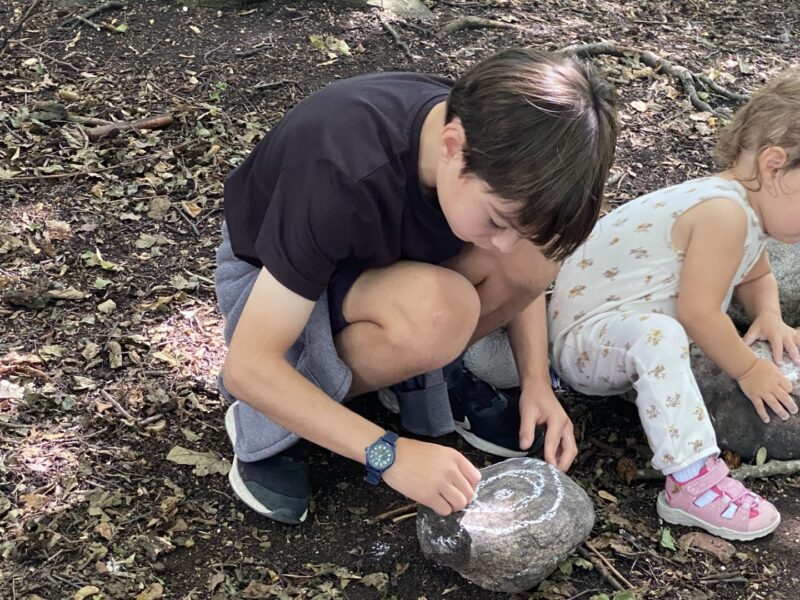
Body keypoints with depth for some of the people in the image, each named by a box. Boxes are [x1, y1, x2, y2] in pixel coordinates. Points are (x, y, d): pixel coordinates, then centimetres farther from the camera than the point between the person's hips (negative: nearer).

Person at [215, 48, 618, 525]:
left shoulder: (498, 150, -22)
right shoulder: (345, 177, -40)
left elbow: (524, 264, 1)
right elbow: (247, 367, -36)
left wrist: (537, 382, -13)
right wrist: (389, 453, -41)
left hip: (379, 258, 5)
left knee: (535, 252, -24)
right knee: (435, 313, -37)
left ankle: (424, 372, 1)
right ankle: (271, 423, -12)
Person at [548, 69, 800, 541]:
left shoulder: (747, 210, 5)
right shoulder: (724, 212, -27)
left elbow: (758, 278, 21)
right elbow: (697, 314, -26)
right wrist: (748, 370, -14)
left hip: (625, 330, 11)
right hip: (583, 337, -11)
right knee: (655, 335, -38)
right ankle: (692, 484, -37)